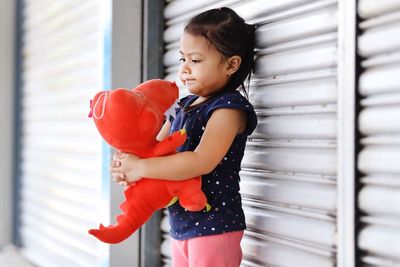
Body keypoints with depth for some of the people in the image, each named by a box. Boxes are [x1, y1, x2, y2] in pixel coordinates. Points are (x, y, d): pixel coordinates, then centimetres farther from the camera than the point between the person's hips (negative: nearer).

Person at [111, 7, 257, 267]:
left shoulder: (229, 107, -15)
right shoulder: (184, 105, 11)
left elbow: (202, 161, -27)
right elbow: (156, 147, 12)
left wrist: (140, 168, -25)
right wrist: (126, 162, -11)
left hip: (213, 226, -8)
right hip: (181, 225, 8)